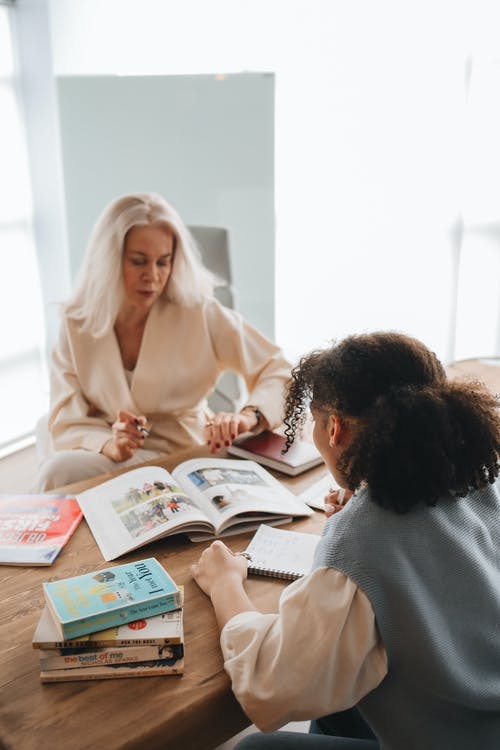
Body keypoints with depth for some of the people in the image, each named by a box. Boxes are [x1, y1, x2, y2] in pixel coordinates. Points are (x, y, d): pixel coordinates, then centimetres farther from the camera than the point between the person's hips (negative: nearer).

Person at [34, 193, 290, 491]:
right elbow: (66, 426, -4)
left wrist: (247, 417, -30)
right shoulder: (77, 324, -1)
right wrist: (110, 445, -27)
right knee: (59, 468, -29)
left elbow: (282, 373, -9)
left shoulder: (198, 313, -9)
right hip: (111, 461, 4)